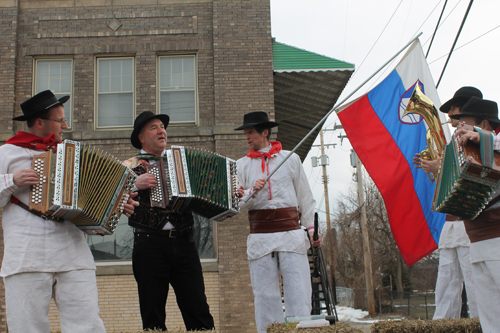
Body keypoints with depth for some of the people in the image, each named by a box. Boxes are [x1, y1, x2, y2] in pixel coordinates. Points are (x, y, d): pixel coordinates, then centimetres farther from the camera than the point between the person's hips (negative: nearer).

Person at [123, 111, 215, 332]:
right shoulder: (131, 166, 9)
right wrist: (135, 184, -16)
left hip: (184, 243, 2)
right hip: (150, 245, -2)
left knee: (198, 310, -2)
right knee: (153, 315, 4)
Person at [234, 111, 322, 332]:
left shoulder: (290, 159, 11)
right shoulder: (242, 165, 13)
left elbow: (305, 196, 13)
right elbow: (238, 204, 7)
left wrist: (311, 227, 6)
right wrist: (251, 192, -13)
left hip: (291, 233, -1)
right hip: (260, 237, 1)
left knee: (298, 292, -5)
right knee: (265, 296, -1)